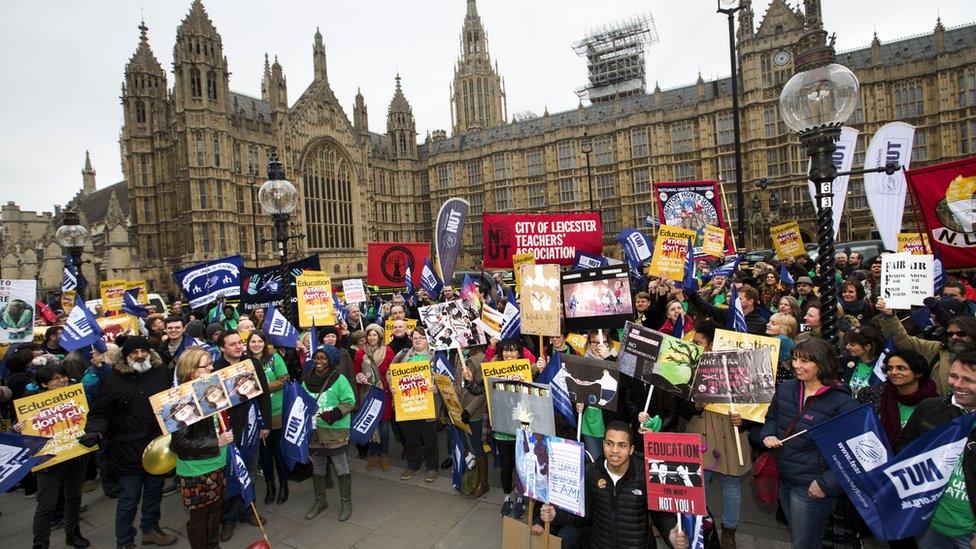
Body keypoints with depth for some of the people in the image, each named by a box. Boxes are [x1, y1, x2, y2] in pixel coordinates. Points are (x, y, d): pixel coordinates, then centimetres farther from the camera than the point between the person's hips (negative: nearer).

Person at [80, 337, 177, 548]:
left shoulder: (162, 372, 1)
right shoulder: (113, 379, -7)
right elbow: (100, 413, -4)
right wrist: (96, 431, -22)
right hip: (129, 450, -3)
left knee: (154, 491, 20)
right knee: (129, 498, 7)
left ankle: (150, 529, 41)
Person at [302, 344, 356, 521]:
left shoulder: (339, 379, -9)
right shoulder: (307, 379, 6)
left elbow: (349, 402, -11)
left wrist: (332, 415, -22)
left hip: (335, 430, -5)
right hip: (313, 430, 5)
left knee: (341, 467, 4)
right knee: (317, 468, 18)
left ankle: (346, 502, 20)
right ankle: (320, 500, 36)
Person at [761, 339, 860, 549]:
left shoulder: (843, 403, -20)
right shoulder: (785, 389, 0)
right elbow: (771, 418, 16)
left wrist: (825, 484, -21)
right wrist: (768, 436, -5)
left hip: (811, 488, -6)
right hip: (783, 479, 6)